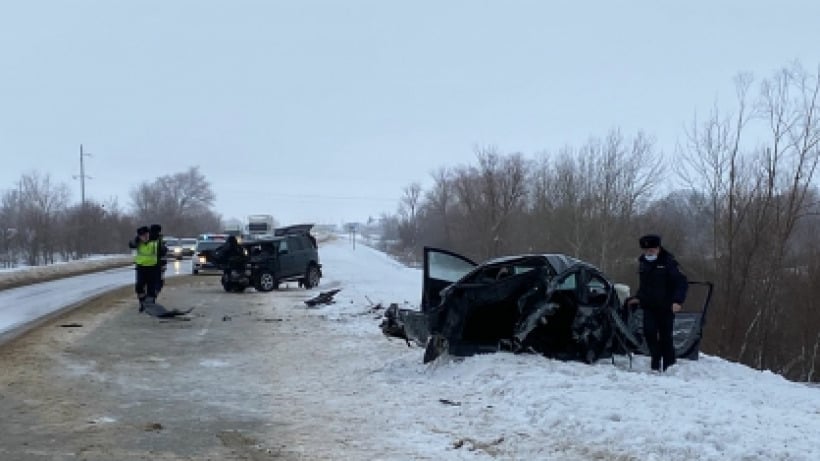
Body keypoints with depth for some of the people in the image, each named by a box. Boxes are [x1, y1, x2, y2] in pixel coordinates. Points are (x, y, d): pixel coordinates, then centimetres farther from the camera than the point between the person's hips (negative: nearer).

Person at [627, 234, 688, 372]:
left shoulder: (668, 262, -8)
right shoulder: (642, 262, 11)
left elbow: (682, 283, -11)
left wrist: (677, 301, -21)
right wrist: (638, 298, 10)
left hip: (666, 307, -5)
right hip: (649, 306, 5)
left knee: (665, 336, -2)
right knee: (649, 332, -11)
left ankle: (669, 366, 10)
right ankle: (656, 361, 3)